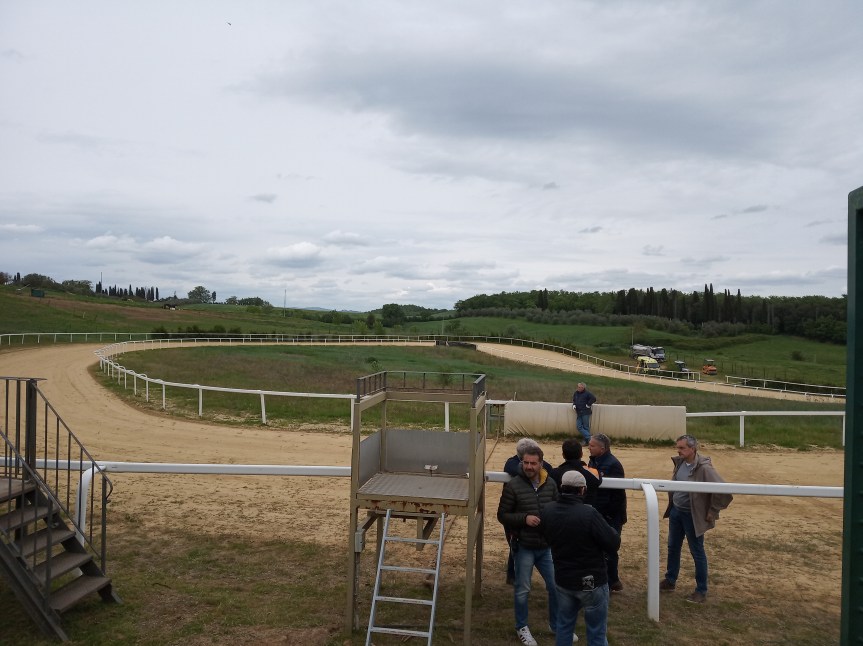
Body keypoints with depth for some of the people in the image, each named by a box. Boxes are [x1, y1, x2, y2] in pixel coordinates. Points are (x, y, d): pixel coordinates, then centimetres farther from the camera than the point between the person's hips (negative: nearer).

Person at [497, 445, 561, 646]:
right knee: (522, 590, 11)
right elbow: (502, 516, -9)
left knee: (556, 586, 13)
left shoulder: (550, 484, -2)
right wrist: (524, 518, -22)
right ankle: (522, 628, 31)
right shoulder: (513, 486, -14)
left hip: (546, 547, 4)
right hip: (523, 547, -3)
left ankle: (557, 624, 36)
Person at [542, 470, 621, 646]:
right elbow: (614, 545, -19)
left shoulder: (547, 511, -6)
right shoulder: (589, 514, -27)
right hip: (591, 582, -5)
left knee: (563, 625, 20)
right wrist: (612, 532, 1)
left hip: (562, 579, 5)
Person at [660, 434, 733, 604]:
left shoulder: (704, 468, -24)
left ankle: (701, 591, 20)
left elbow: (723, 491, -25)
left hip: (692, 516, -7)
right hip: (675, 511, 7)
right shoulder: (679, 462, -2)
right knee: (673, 547, 18)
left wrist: (712, 512, -17)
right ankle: (670, 580, 35)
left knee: (697, 552, 6)